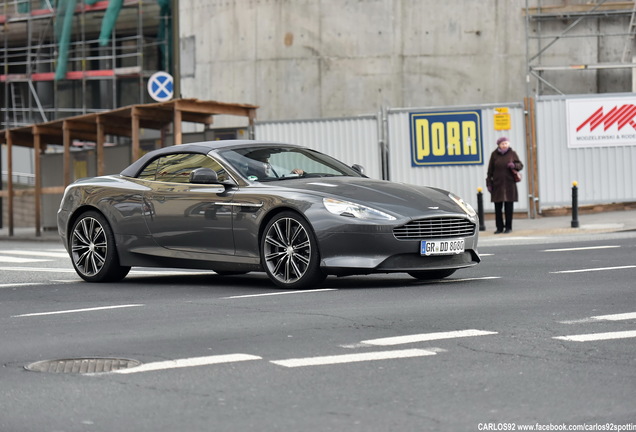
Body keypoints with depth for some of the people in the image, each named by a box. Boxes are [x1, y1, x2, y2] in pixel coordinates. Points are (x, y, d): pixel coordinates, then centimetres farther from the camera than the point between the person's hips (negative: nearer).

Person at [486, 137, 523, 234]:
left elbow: (520, 165, 8)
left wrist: (514, 165, -15)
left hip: (509, 184, 0)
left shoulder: (512, 153, 4)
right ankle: (499, 227, 9)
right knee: (498, 207, 1)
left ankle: (508, 227, 9)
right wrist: (489, 183, 0)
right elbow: (490, 170, 4)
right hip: (497, 185, 0)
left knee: (509, 207, 1)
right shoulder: (494, 155, 4)